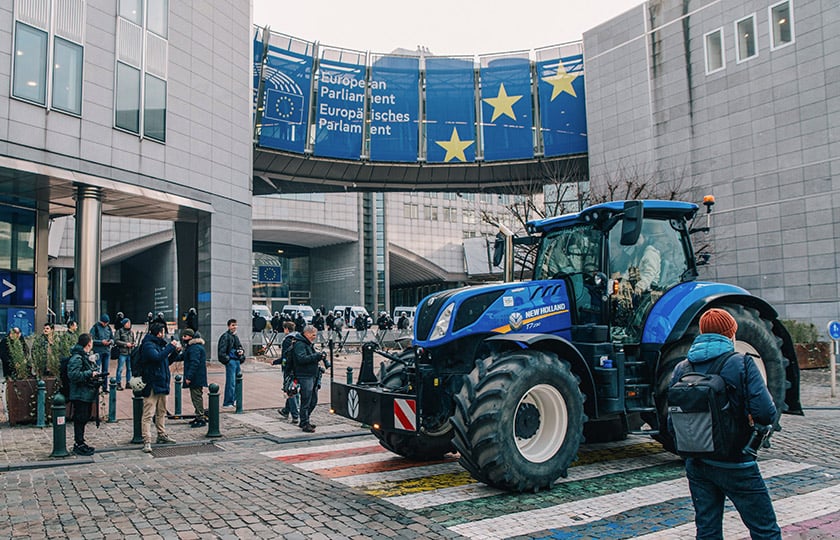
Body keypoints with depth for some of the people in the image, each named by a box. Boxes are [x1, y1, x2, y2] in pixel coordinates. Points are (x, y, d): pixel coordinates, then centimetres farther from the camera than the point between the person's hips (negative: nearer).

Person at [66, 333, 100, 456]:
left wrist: (96, 374, 11)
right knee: (80, 419, -3)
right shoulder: (76, 358, -17)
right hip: (80, 395, -10)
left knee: (85, 418, 16)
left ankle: (80, 443, 26)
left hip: (88, 394, 10)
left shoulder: (87, 356, 15)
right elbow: (73, 375, -26)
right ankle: (78, 445, 4)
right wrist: (90, 374, -23)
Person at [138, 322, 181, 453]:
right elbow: (158, 357, -29)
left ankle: (162, 436, 30)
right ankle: (147, 442, -11)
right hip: (152, 385, -10)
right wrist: (170, 347, -21)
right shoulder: (148, 345, -12)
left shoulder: (159, 344, 16)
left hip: (162, 384, 10)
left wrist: (176, 351, 10)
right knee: (148, 414, -9)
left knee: (161, 412, 19)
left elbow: (167, 361, 23)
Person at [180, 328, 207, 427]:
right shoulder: (190, 347, 18)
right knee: (196, 397, 17)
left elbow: (194, 363, -24)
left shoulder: (195, 348, -18)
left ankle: (201, 418, -3)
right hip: (196, 378, 11)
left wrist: (189, 377, -26)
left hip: (196, 378, -11)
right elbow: (183, 357, 22)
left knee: (197, 397, -7)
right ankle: (199, 417, 25)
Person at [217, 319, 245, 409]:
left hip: (237, 361, 9)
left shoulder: (236, 336, 18)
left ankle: (232, 400, 23)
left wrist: (242, 351, 9)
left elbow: (240, 346, 30)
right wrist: (227, 359, -17)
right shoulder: (226, 336, -9)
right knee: (231, 383, -9)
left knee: (237, 382, 13)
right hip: (230, 361, -9)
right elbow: (222, 350, -15)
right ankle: (227, 403, -4)